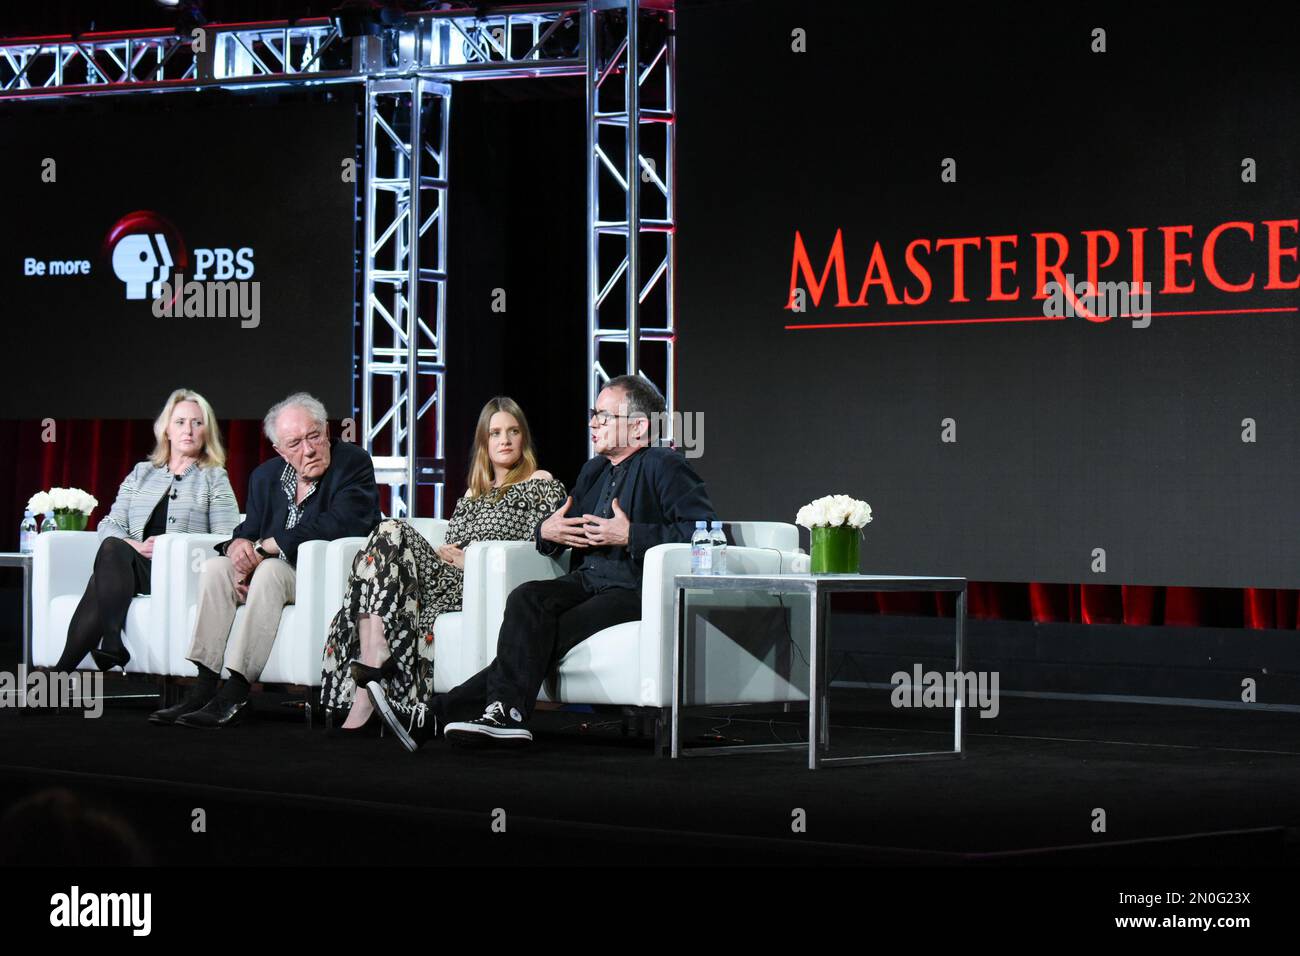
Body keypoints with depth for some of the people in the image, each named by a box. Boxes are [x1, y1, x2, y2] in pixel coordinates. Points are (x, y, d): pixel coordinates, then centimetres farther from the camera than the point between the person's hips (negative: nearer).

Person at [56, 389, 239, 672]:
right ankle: (111, 647, -44)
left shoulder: (214, 478, 15)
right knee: (113, 548, -35)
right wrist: (134, 546, -7)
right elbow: (110, 525, 15)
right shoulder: (141, 473, 25)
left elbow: (226, 539, 3)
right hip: (130, 564, 3)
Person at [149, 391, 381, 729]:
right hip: (282, 573, 7)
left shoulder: (354, 463, -10)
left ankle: (235, 694, -36)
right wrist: (238, 544, -16)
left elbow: (337, 525, -24)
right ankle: (204, 686, -21)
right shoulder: (265, 476, 10)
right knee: (215, 567, -14)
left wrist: (263, 547, -20)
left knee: (271, 570, -32)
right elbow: (250, 531, 13)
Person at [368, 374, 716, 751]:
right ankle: (505, 712, -30)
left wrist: (630, 535, -19)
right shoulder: (593, 471, 24)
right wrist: (546, 531, 6)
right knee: (528, 598, -23)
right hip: (586, 582, 8)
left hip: (634, 590, -8)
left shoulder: (664, 467, -3)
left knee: (543, 634, -27)